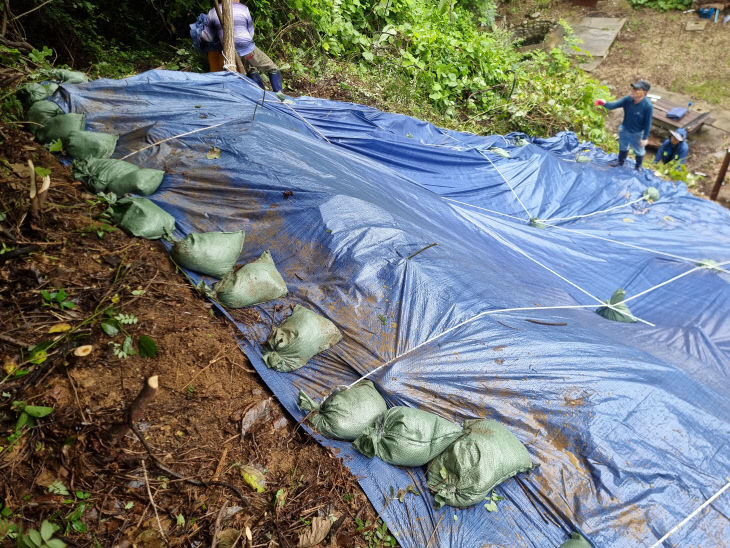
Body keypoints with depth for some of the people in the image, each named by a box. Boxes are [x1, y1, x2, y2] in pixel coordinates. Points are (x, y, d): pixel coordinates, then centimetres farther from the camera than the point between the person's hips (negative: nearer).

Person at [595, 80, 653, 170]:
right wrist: (604, 104, -47)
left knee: (639, 151, 20)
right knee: (623, 147, 28)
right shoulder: (628, 99, -21)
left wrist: (645, 138, -15)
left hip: (637, 134, -4)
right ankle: (620, 161, 54)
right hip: (624, 130, 4)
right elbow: (614, 105, -24)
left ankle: (638, 166, 46)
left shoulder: (647, 106, -31)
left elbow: (647, 123, -22)